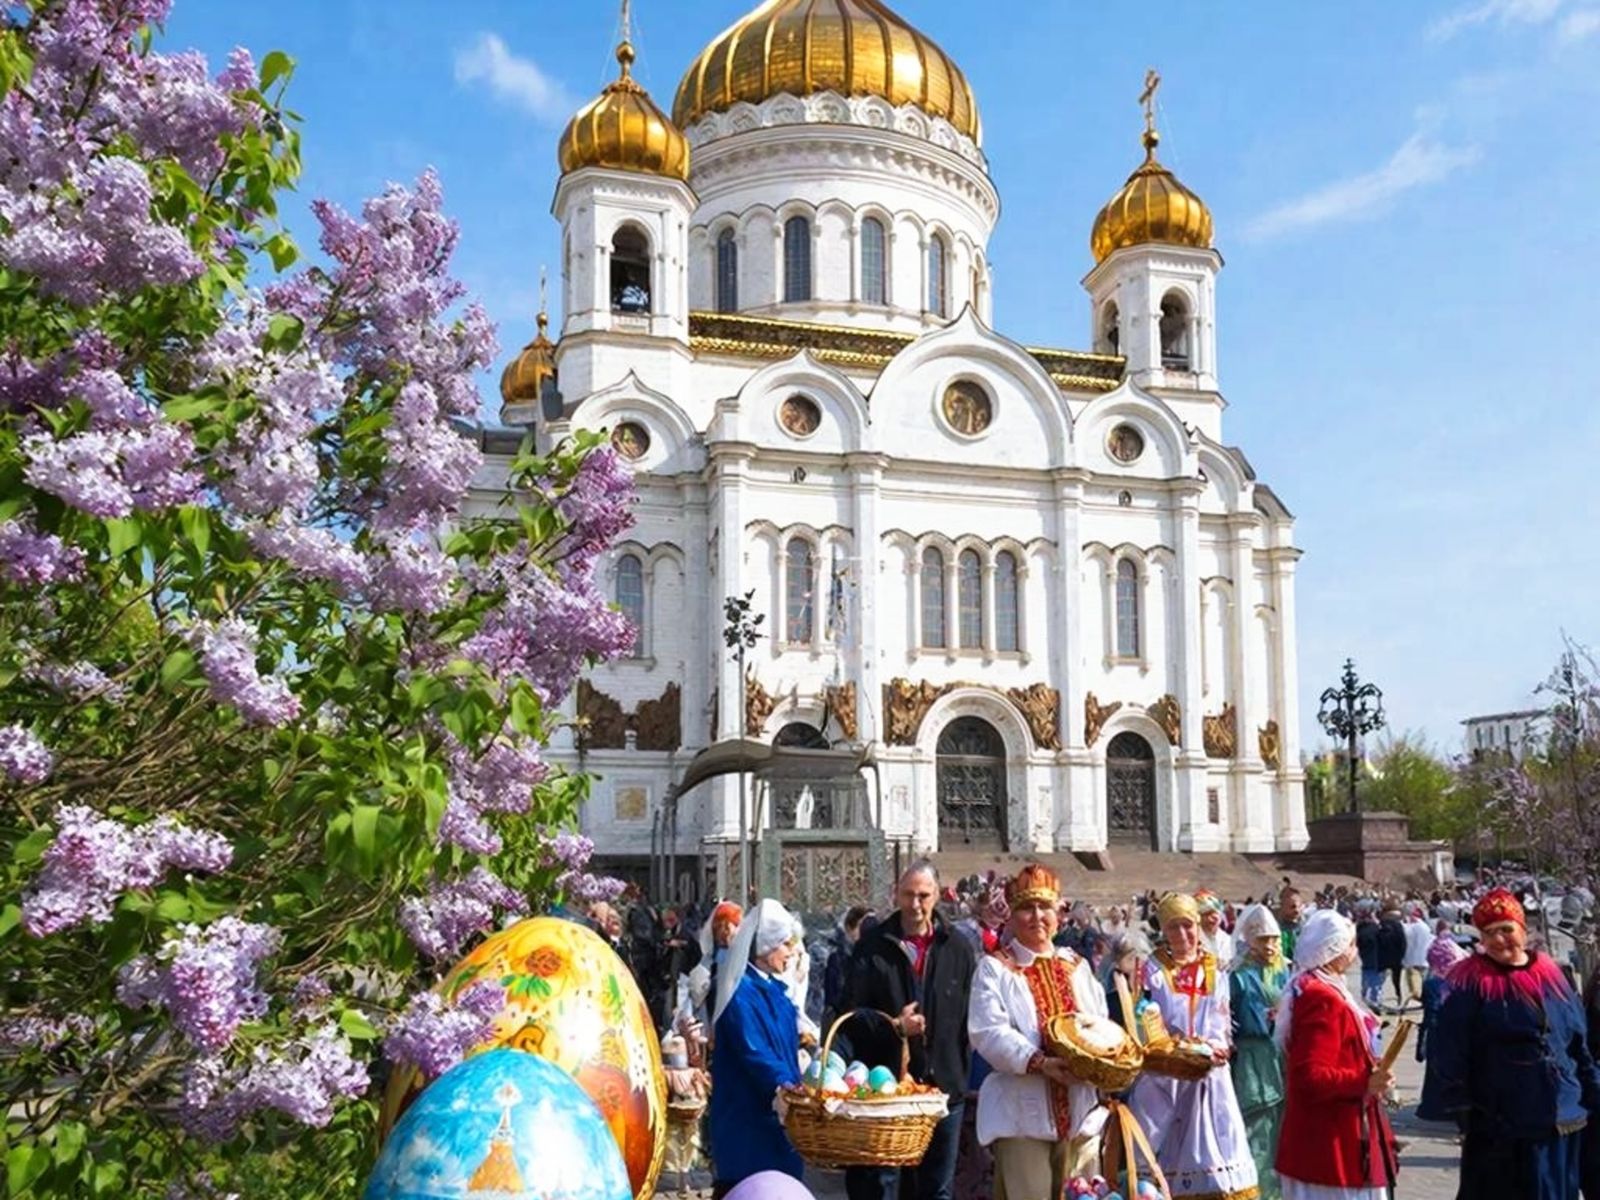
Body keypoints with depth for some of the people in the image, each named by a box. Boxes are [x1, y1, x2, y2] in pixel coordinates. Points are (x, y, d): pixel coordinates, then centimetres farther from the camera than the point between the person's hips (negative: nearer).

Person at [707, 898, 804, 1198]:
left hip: (776, 1110, 9)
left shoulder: (773, 988, 11)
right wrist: (784, 1086, -36)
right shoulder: (742, 993, -17)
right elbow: (754, 1052, -26)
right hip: (747, 1113, -9)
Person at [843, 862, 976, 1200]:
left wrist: (962, 1070, -1)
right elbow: (851, 1015, -2)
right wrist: (892, 1026, -17)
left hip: (943, 1085, 2)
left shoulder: (958, 949, 3)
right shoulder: (873, 947, -1)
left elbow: (972, 1017, 5)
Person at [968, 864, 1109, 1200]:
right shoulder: (995, 969, -1)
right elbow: (989, 1033, -13)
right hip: (1023, 1113, -5)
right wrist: (1039, 1062, -26)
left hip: (1081, 1109, 5)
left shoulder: (1076, 966, 15)